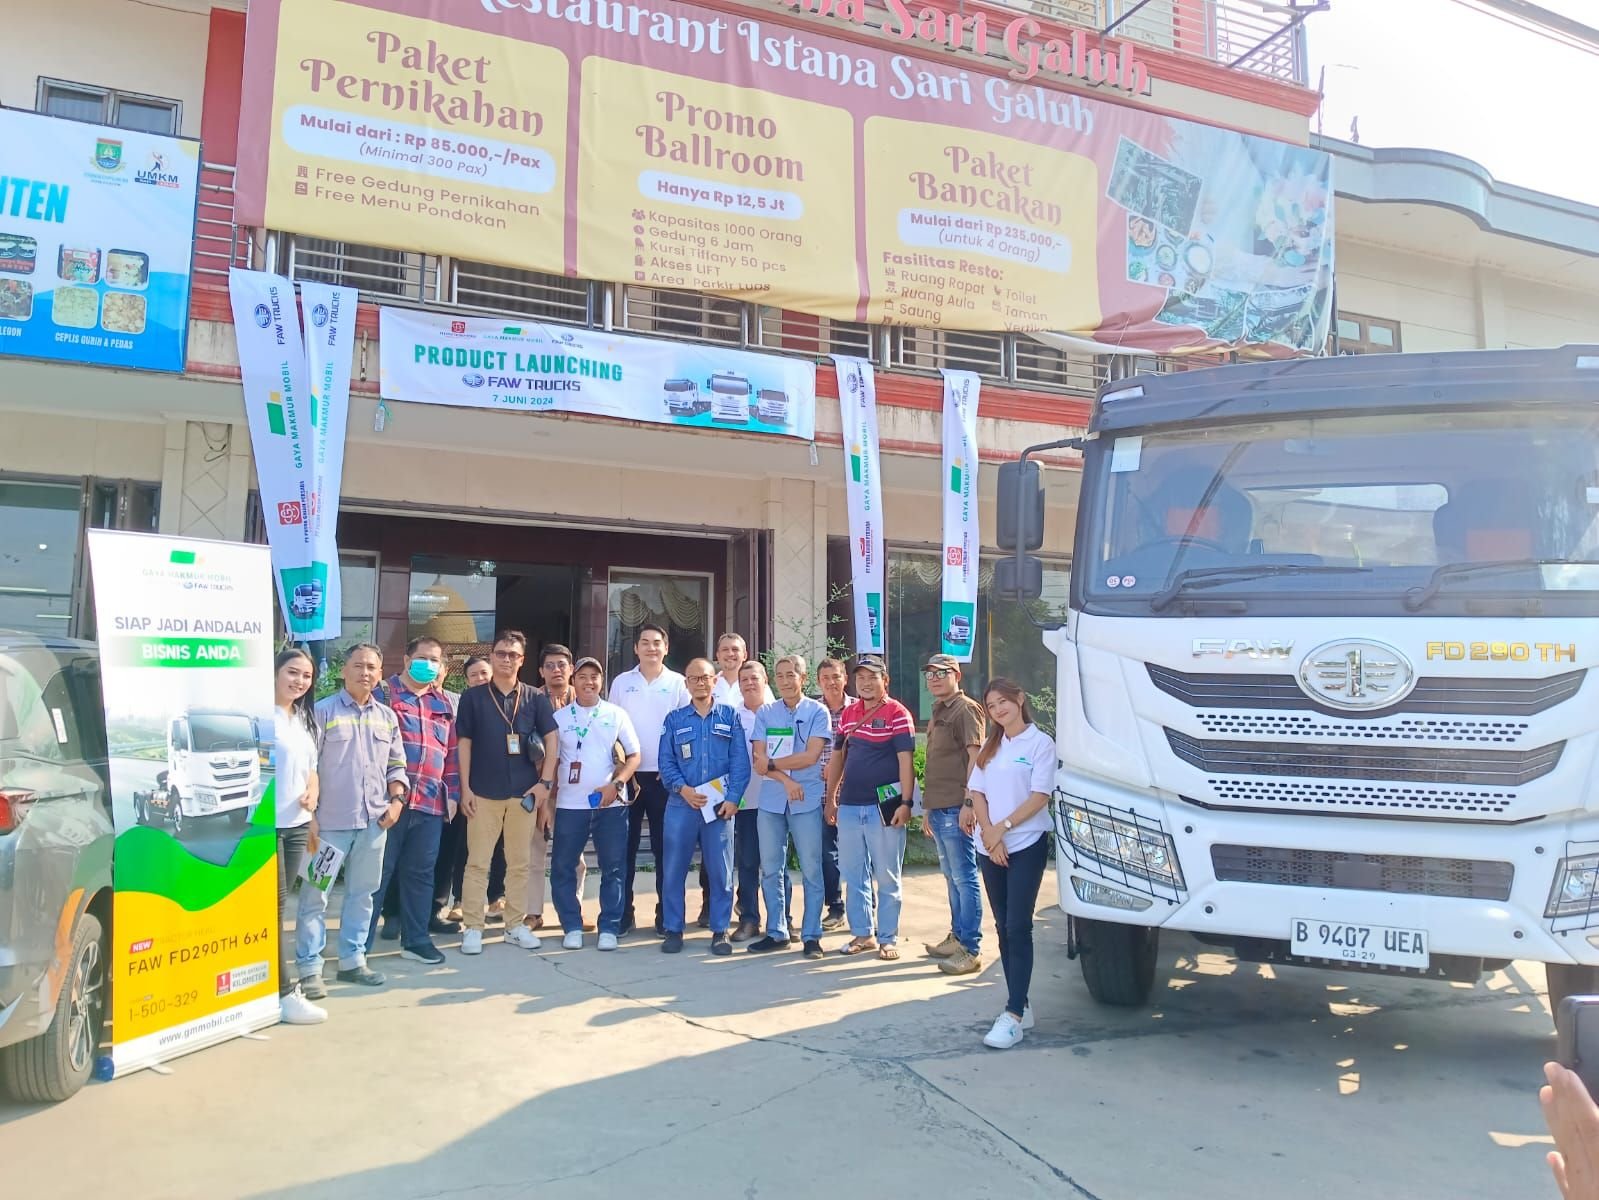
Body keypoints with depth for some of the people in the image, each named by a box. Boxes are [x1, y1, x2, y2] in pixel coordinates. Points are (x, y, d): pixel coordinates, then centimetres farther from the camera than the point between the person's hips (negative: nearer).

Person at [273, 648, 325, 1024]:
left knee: (279, 904, 12)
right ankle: (286, 991, 0)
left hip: (297, 824, 8)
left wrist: (312, 795, 4)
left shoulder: (305, 719, 15)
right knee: (273, 905, -4)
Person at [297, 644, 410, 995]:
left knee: (362, 893, 13)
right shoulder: (322, 711, -5)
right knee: (315, 895, 0)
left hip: (374, 821, 5)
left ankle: (352, 960, 24)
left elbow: (396, 765, 16)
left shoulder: (387, 716, 11)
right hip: (330, 821, -5)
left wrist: (397, 800, 2)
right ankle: (309, 969, 8)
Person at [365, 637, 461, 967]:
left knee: (420, 873, 9)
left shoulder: (443, 703, 17)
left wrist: (452, 793, 15)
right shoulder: (383, 694, 2)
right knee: (378, 871, 0)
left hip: (430, 803, 4)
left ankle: (415, 939, 18)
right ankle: (361, 941, 9)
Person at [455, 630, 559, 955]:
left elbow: (551, 740, 5)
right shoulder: (472, 697, 2)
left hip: (524, 792, 1)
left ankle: (515, 925, 18)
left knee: (519, 863, 9)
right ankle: (473, 928, 9)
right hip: (484, 792, -1)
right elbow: (464, 743, 3)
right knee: (478, 862, 2)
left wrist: (545, 782, -3)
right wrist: (465, 787, -3)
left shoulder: (536, 698, 5)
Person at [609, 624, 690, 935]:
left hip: (665, 775, -1)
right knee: (625, 845, 4)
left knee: (665, 846, 3)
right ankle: (622, 913, 12)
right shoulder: (621, 682, 7)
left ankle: (667, 914, 12)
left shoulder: (678, 683, 3)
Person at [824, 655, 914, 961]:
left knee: (887, 877, 4)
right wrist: (830, 798, 14)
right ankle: (863, 933, 23)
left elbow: (905, 760, -10)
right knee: (853, 875, 11)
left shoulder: (897, 713, -7)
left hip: (884, 806, -6)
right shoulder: (847, 714, 11)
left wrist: (906, 802, -17)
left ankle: (888, 938, 14)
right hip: (849, 806, 6)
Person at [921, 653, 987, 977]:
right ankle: (958, 936, 25)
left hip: (956, 809, -9)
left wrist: (968, 803, -21)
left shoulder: (965, 709, -8)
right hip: (938, 808, 9)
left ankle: (971, 950, -3)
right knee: (951, 876, 15)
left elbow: (975, 756, -15)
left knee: (964, 878, -6)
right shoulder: (938, 713, 20)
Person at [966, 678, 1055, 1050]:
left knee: (1018, 928, -9)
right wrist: (989, 834, -7)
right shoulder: (990, 747, 14)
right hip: (990, 849, 6)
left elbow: (1040, 796, -11)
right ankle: (1020, 1006, 15)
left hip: (1026, 846, -6)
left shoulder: (1040, 743, -5)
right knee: (1003, 928, 8)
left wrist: (1003, 827, -13)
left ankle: (1014, 1015, -10)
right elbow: (976, 792, 8)